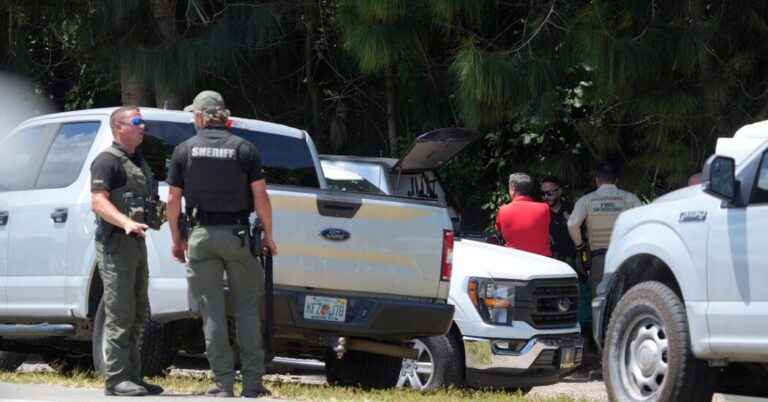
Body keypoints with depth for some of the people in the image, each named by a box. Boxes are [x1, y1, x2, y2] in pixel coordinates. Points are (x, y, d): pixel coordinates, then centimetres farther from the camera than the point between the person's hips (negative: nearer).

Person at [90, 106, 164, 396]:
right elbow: (98, 201, -20)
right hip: (116, 243, -10)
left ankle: (132, 376, 17)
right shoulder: (108, 161, -9)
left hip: (136, 242, 10)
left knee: (137, 314, 11)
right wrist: (126, 222, -34)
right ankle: (116, 378, -10)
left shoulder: (138, 163, 21)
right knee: (120, 313, -11)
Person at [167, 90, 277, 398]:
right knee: (247, 308, 6)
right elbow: (260, 196, -3)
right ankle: (252, 383, 3)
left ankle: (224, 383, 1)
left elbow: (173, 200, 2)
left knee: (212, 312, 3)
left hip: (202, 235, 0)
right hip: (237, 234, 0)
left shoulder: (185, 150, 1)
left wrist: (176, 239, 13)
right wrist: (268, 234, 8)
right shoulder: (244, 149, 0)